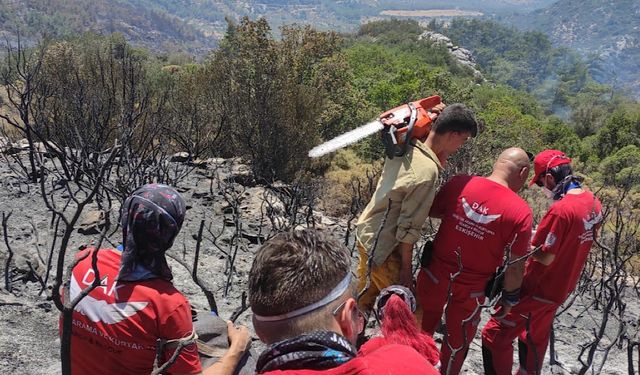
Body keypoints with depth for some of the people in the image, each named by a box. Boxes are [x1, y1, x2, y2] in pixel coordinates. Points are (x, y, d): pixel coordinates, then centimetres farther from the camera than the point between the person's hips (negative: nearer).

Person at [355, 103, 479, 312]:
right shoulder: (427, 172, -27)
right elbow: (409, 227, -22)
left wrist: (439, 161, -7)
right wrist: (406, 268, -11)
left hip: (366, 231, 8)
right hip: (382, 249, -8)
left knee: (363, 300, 25)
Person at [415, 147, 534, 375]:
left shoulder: (459, 183, -13)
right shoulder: (520, 212, -21)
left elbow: (430, 211, 4)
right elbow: (515, 267, -16)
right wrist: (509, 298, 0)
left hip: (435, 275, 3)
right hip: (470, 290, -3)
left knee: (422, 329, 30)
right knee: (457, 343, 22)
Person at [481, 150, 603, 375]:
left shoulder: (561, 210, -28)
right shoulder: (593, 202, 0)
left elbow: (544, 257, -24)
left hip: (539, 290, -9)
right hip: (562, 288, 9)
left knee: (494, 335, 0)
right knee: (536, 338, 26)